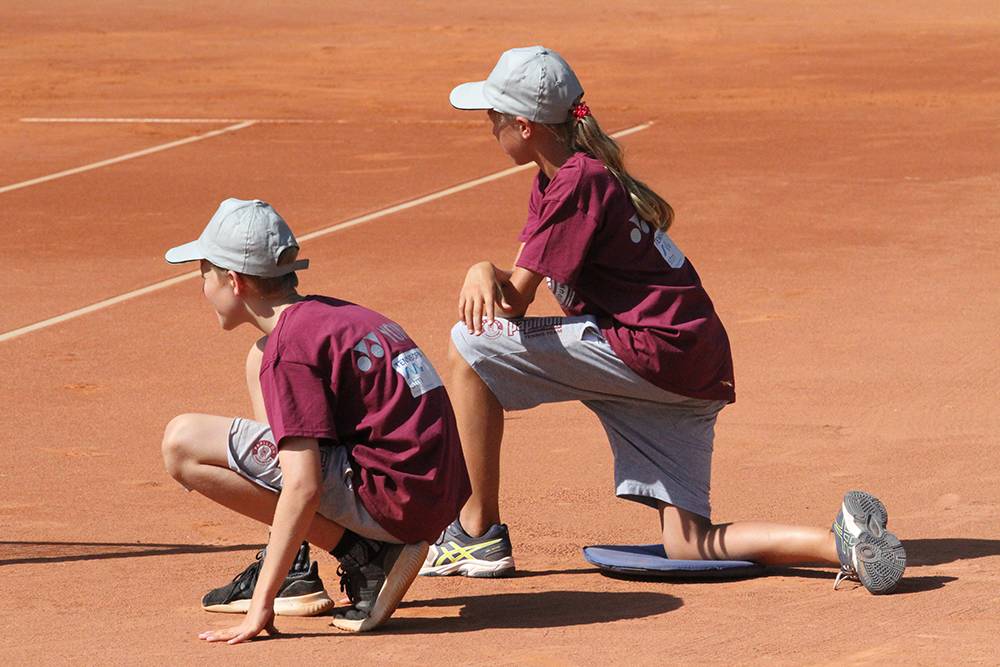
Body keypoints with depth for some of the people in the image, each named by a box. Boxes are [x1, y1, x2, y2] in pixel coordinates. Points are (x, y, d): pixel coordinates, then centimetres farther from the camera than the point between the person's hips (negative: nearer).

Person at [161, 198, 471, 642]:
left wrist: (260, 607, -22)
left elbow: (303, 489, -22)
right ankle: (290, 568, 14)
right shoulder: (331, 313, 16)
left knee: (183, 444, -10)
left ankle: (363, 556, -9)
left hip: (391, 501, -10)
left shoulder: (289, 347, -13)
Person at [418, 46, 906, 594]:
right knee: (687, 544, 2)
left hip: (652, 350, -10)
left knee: (470, 346, -6)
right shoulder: (553, 178, 18)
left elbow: (515, 302, -17)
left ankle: (479, 531, -2)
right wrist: (484, 271, -7)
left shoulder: (577, 183, -13)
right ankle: (842, 541, -12)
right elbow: (518, 282, 13)